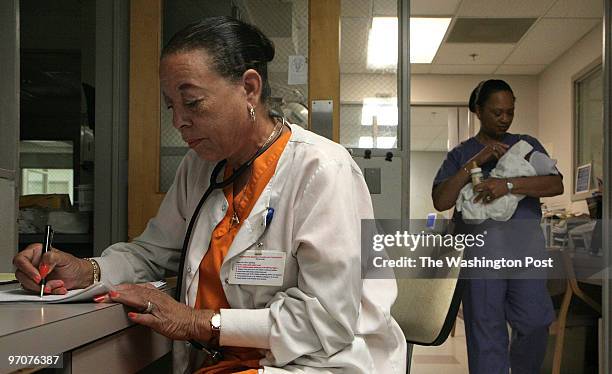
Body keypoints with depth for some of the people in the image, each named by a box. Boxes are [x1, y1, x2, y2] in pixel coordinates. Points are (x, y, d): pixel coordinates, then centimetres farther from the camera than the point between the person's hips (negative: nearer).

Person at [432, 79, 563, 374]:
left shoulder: (527, 145, 15)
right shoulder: (461, 154, 13)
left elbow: (556, 185, 0)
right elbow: (440, 201, 0)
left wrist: (509, 185, -15)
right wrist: (475, 163, -8)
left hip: (524, 238, 1)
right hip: (479, 241, -1)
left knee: (534, 320, -6)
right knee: (485, 327, -2)